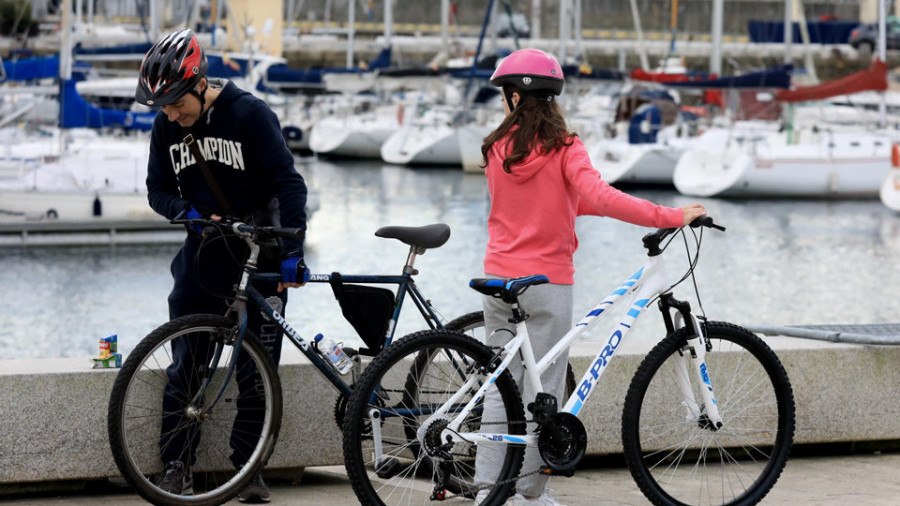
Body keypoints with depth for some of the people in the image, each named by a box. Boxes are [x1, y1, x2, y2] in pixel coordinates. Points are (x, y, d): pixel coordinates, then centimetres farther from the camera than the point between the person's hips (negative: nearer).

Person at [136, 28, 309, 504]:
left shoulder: (249, 114, -15)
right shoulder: (166, 127, -1)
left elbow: (288, 183, -16)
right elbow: (158, 189, 8)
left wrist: (292, 251, -22)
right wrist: (187, 212, -14)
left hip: (257, 255, -4)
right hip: (202, 256, 4)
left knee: (255, 370, 0)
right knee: (185, 367, 3)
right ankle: (176, 466, 10)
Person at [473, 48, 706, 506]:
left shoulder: (497, 150, 3)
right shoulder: (562, 148, -10)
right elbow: (597, 196, -25)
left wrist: (617, 206, 15)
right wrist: (672, 217, -24)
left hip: (499, 279, 4)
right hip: (547, 283, -4)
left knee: (500, 388, 11)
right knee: (542, 392, 4)